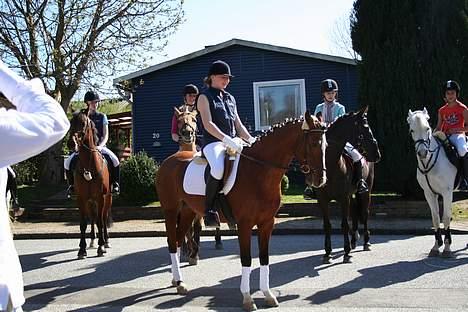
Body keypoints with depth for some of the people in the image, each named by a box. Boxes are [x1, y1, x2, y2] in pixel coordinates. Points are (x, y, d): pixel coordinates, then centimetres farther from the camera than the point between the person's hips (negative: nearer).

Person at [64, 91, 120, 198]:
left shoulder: (102, 117, 6)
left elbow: (106, 135, 0)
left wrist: (100, 146, -18)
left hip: (99, 146, -1)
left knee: (115, 160, -28)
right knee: (68, 163, -20)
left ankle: (115, 183, -8)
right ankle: (71, 185, 2)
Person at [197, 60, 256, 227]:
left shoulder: (230, 98, 23)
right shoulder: (205, 97, 3)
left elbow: (238, 124, 22)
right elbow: (208, 124, -11)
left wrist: (251, 140, 5)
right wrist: (227, 139, -23)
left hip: (233, 142, 7)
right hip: (213, 142, -7)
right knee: (218, 169, -38)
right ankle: (209, 210, -22)